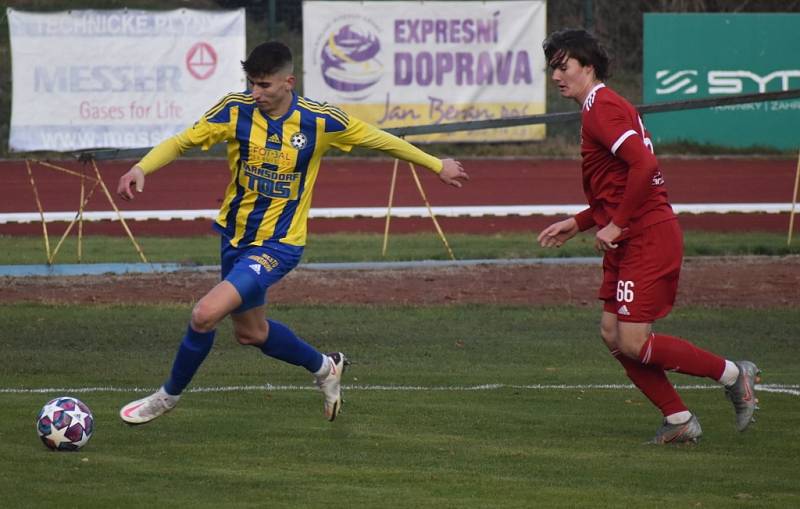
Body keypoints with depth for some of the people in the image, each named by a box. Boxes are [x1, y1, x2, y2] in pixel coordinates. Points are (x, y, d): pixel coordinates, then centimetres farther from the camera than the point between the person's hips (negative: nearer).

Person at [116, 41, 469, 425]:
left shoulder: (320, 121, -15)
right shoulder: (235, 110, -11)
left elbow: (380, 140, -1)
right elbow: (180, 142, -7)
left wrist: (437, 166, 9)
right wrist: (141, 168, -26)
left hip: (278, 245, -5)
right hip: (235, 235, 5)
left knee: (205, 315, -21)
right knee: (250, 332, 21)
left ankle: (169, 396, 3)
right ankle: (324, 367, 47)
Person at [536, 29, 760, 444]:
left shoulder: (602, 108, -13)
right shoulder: (602, 108, 19)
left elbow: (644, 165, -27)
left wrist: (617, 225, -21)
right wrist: (578, 223, 19)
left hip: (648, 238, -10)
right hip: (629, 241, 10)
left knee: (633, 342, -11)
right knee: (613, 334, 6)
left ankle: (732, 374, 2)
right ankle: (679, 420, 10)